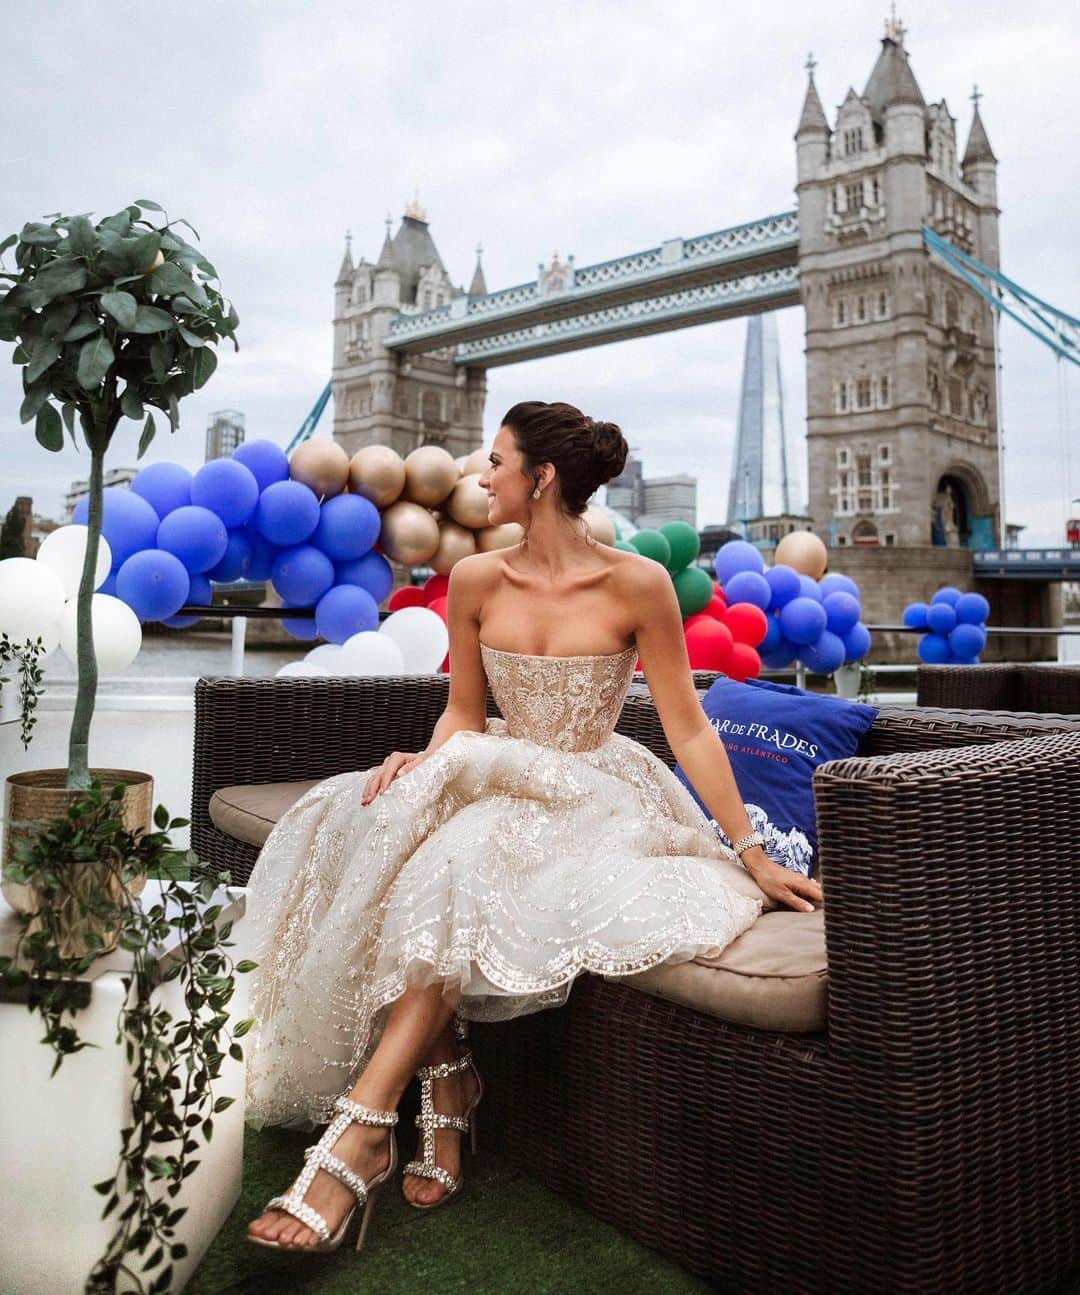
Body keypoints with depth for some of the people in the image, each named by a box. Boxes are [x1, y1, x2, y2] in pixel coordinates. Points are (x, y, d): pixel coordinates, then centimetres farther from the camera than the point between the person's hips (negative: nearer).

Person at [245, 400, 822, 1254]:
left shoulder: (637, 584, -10)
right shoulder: (476, 580, 2)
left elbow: (689, 730, -6)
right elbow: (465, 713, 9)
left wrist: (752, 854, -7)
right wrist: (421, 762, -13)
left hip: (594, 798, -4)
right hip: (494, 785, 5)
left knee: (457, 857, -32)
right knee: (372, 821, -25)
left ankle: (363, 1126, -23)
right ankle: (444, 1085, -15)